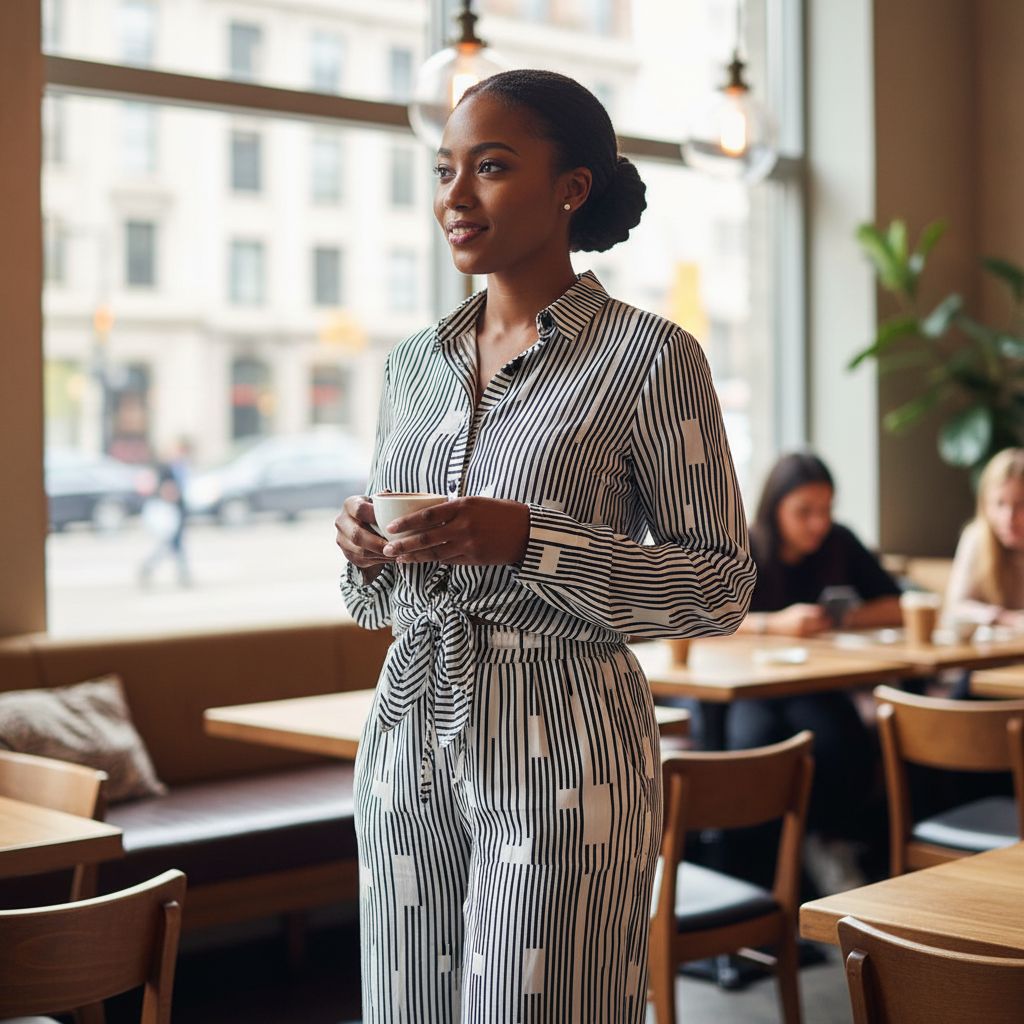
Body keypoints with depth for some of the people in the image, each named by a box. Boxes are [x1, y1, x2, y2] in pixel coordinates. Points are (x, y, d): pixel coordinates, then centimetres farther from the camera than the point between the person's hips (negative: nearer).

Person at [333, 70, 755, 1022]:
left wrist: (528, 541, -19)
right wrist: (364, 550, -5)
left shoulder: (649, 356, -7)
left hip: (559, 751, -5)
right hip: (409, 737, 6)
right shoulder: (413, 364, 11)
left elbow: (722, 586, -8)